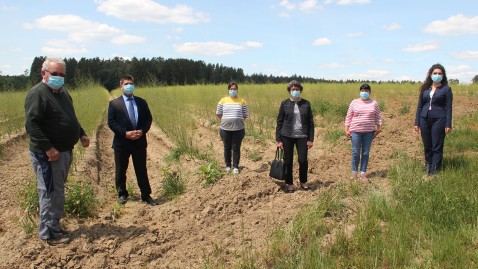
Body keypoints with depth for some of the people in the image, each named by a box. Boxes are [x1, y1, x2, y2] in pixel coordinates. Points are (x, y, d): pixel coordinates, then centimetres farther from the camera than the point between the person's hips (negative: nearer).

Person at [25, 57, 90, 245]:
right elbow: (31, 125, -22)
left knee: (57, 191, 17)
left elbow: (70, 118, 25)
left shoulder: (62, 92, 14)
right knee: (51, 192, -3)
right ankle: (49, 232, 9)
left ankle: (54, 224, 30)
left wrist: (81, 134, 11)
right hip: (48, 153, -9)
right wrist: (48, 148, -25)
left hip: (65, 151, 9)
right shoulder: (38, 94, -14)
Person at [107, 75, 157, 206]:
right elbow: (111, 123, -7)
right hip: (121, 142, -1)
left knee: (142, 170, 9)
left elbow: (148, 119, 7)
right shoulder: (114, 103, -1)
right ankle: (122, 194, 29)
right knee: (121, 171, 11)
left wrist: (142, 131, -11)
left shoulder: (141, 102, 7)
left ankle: (146, 195, 18)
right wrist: (125, 133, -18)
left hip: (140, 142, 2)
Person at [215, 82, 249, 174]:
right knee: (227, 148, 12)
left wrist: (238, 119, 1)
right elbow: (218, 113, 8)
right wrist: (225, 120, 3)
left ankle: (236, 166, 17)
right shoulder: (223, 100, 1)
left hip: (238, 129, -1)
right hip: (225, 128, 1)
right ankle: (228, 165, 26)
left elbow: (246, 115, 6)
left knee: (236, 148, 5)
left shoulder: (242, 101, 0)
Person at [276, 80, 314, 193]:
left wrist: (311, 139, 1)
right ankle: (289, 183, 22)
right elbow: (279, 122, 2)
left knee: (303, 160, -2)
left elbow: (310, 122, 6)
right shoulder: (285, 103, 2)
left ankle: (303, 181, 23)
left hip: (302, 137, 0)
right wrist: (278, 139, -3)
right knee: (288, 161, 5)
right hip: (287, 137, 0)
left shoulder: (306, 103, 4)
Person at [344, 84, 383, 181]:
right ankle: (354, 172, 14)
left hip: (369, 132, 1)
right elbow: (348, 117, 4)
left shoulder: (374, 103, 6)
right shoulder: (354, 102, 3)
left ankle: (363, 173, 12)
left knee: (366, 153, 4)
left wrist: (379, 128, -1)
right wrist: (346, 129, -1)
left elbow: (378, 117, 10)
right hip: (356, 131, -1)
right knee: (355, 152, 0)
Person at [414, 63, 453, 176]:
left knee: (437, 147, -1)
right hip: (425, 120, 4)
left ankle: (434, 172, 3)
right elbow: (419, 106, 11)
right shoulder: (425, 88, 9)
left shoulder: (446, 89, 1)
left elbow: (448, 108, -2)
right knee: (427, 147, 10)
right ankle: (427, 169, 20)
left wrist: (448, 125, -8)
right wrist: (417, 123, 6)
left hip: (439, 120, -3)